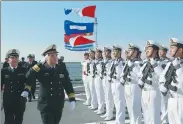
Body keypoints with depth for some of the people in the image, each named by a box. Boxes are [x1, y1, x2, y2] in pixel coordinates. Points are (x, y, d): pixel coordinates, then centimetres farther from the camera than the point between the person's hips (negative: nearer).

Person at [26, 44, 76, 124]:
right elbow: (28, 78, -24)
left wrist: (72, 99, -1)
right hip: (46, 105, -4)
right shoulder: (41, 69, -8)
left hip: (59, 104, 5)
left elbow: (68, 85, 6)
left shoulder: (62, 69, 4)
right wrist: (40, 63, -26)